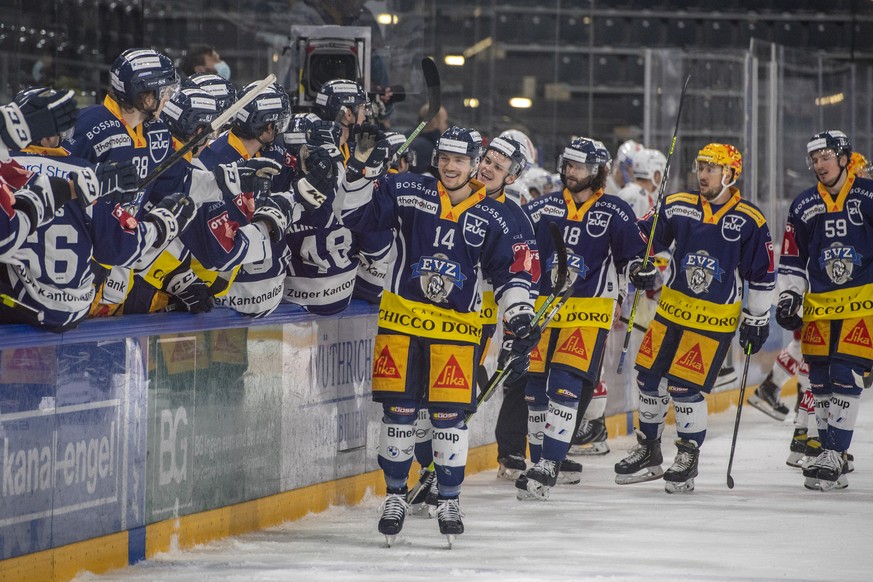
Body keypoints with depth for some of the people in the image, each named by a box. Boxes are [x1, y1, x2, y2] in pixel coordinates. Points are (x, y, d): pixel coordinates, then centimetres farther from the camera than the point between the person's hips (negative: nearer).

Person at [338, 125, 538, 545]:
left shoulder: (492, 218, 3)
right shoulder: (406, 192, 1)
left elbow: (510, 271, 7)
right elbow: (357, 215, 0)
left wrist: (520, 315, -5)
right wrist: (362, 172, -13)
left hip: (456, 325, 0)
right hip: (402, 318, 0)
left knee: (449, 414, -2)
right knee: (398, 409, 1)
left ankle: (449, 500, 11)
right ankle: (395, 495, 15)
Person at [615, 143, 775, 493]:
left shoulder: (749, 221, -7)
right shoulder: (678, 207, 1)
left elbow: (762, 275, -1)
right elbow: (644, 236, 10)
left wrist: (756, 320, 0)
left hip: (715, 319, -4)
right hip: (672, 308, 4)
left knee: (686, 386, -10)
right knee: (650, 378, 7)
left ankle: (688, 458, 8)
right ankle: (648, 452, 25)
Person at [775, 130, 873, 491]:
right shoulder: (804, 206, 9)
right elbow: (791, 259, 14)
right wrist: (789, 297, 4)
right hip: (819, 303, 5)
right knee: (820, 378, 4)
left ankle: (835, 456, -14)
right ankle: (831, 448, 16)